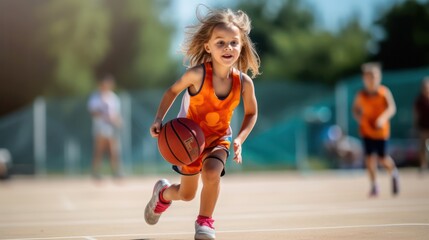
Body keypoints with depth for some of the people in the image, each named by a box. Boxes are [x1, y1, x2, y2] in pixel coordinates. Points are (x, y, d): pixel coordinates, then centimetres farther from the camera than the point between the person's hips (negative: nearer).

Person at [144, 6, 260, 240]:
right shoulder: (197, 74, -27)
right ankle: (163, 193, 49)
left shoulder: (244, 82, -20)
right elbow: (173, 90, -8)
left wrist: (239, 139, -16)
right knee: (187, 194, 11)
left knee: (212, 173, -31)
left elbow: (251, 113, -2)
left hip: (219, 139, 1)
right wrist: (159, 119, -20)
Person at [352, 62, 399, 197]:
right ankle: (374, 186, 4)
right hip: (366, 131, 1)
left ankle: (393, 173, 35)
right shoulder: (361, 95, -5)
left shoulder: (384, 92, -11)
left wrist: (383, 117, -37)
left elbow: (392, 108, -21)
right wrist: (359, 118, -7)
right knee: (369, 157, -6)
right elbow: (355, 108, 11)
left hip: (381, 130, -1)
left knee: (382, 158, 3)